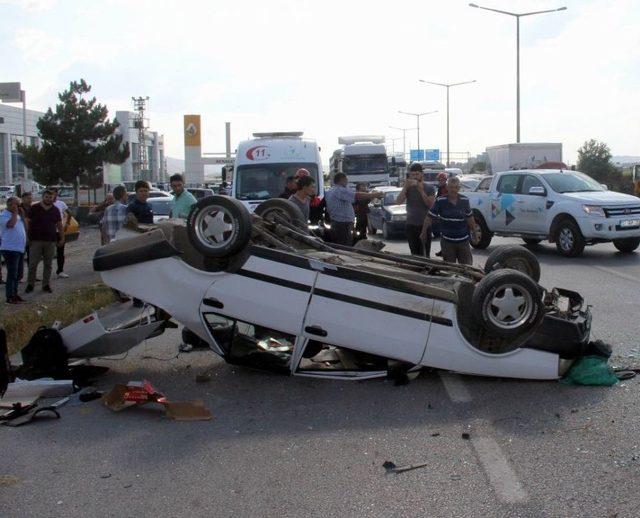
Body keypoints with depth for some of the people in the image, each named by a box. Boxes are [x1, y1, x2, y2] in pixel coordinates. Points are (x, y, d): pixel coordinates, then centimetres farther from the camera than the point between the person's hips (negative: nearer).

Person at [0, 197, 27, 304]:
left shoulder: (18, 215, 16)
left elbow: (25, 227, 15)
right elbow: (11, 224, -29)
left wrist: (21, 214, 5)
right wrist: (15, 213, -17)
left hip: (20, 249, 9)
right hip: (10, 249, -9)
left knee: (17, 275, 15)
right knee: (12, 274, -9)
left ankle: (14, 294, 25)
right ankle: (10, 297, -4)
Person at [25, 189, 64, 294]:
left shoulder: (55, 210, 10)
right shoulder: (34, 208, 1)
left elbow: (60, 226, 14)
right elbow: (28, 223, 1)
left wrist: (62, 238, 8)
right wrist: (28, 238, -4)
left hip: (50, 241, 3)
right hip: (36, 241, -3)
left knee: (48, 264, 6)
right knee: (33, 264, -3)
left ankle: (46, 285, 14)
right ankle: (30, 284, 8)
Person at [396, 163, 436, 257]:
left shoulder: (429, 188, 1)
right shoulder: (408, 188, 7)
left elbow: (431, 204, -11)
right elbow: (398, 201, -6)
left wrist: (421, 191, -17)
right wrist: (405, 187, -14)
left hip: (425, 225, -3)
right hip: (411, 225, 3)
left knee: (425, 255, -8)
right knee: (414, 254, 7)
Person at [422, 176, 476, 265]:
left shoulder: (465, 200, 0)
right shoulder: (440, 201, -8)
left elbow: (470, 218, 13)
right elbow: (429, 217, -5)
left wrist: (474, 232, 18)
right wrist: (423, 233, -4)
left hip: (463, 241, 2)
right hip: (447, 241, -2)